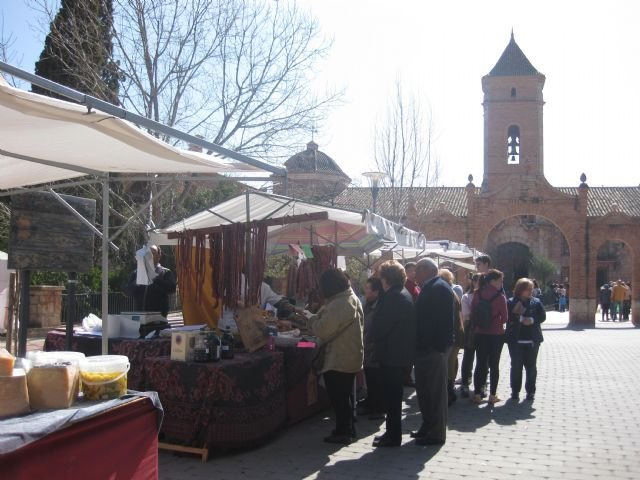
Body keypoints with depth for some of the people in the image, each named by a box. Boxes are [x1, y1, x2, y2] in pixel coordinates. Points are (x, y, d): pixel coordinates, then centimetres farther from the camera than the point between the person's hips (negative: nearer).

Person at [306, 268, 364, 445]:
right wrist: (317, 318, 6)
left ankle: (343, 432, 12)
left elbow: (323, 330, -24)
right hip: (349, 357, 10)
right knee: (345, 395, 20)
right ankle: (347, 429, 32)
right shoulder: (352, 298, 10)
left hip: (338, 360, -10)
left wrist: (311, 319, -5)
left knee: (338, 397, 2)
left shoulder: (339, 304, -24)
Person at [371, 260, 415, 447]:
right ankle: (393, 432, 28)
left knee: (391, 395, 0)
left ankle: (393, 436, 8)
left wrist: (377, 342, 1)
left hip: (391, 354, -10)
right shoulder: (406, 295, 10)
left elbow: (380, 326, -20)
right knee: (395, 394, 18)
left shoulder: (391, 297, -20)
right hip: (403, 353, 10)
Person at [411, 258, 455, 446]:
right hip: (427, 348, 10)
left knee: (435, 391, -1)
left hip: (434, 348, -10)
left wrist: (439, 346, -22)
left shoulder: (439, 288, -15)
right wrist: (419, 345, 15)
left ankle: (436, 433, 8)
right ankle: (428, 427, 29)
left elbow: (444, 320, -22)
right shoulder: (430, 288, 15)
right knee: (424, 389, 17)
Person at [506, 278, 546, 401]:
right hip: (515, 340, -2)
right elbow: (507, 317, -8)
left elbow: (542, 316, -1)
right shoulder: (511, 302, -1)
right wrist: (520, 318, -20)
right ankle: (515, 391, 14)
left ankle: (530, 391, 19)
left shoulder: (536, 302, 5)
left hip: (532, 340, 2)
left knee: (531, 366, 8)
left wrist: (532, 320, -17)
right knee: (516, 366, 4)